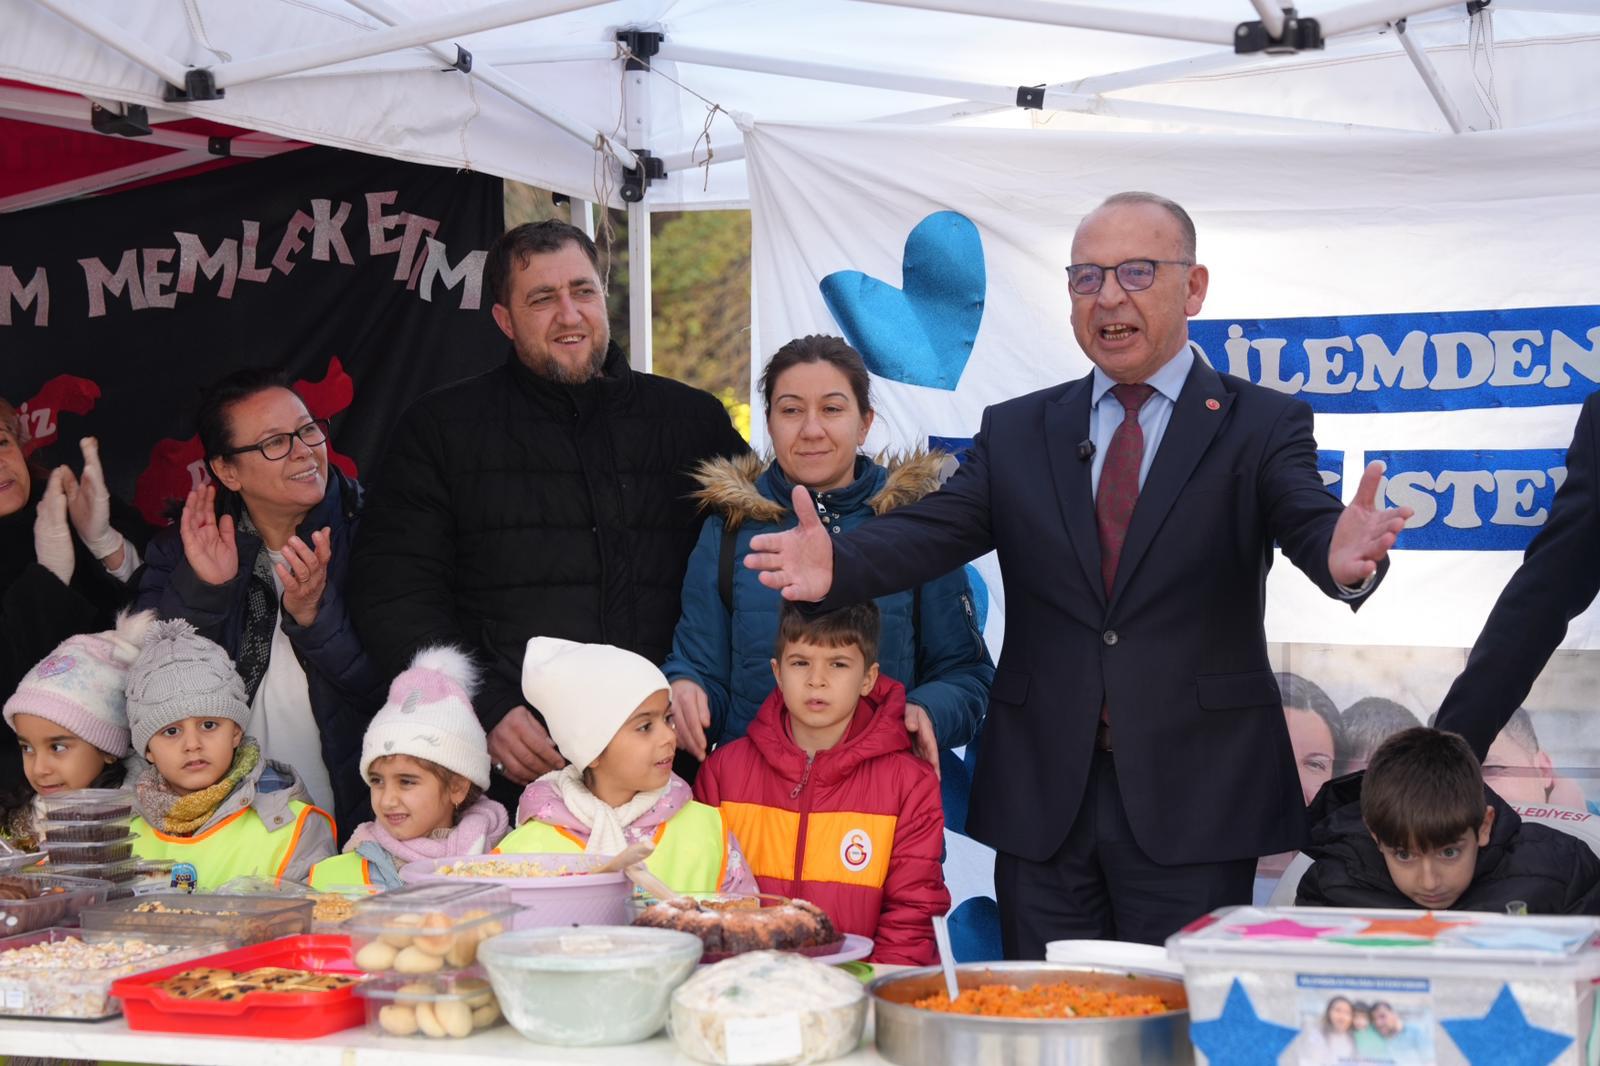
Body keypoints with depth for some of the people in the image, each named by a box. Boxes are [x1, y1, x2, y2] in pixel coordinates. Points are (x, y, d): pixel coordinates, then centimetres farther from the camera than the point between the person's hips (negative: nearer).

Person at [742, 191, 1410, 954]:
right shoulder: (1015, 432, 10)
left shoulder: (1261, 425, 2)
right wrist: (838, 564, -24)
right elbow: (932, 530, -2)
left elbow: (1307, 522, -15)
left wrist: (1343, 558, -40)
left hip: (1189, 802, -2)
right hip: (1043, 800, 3)